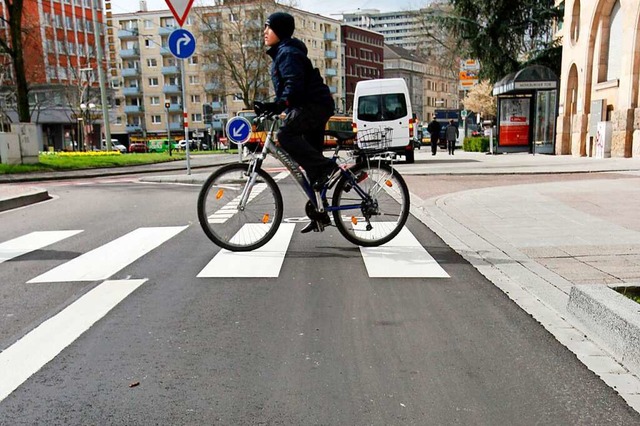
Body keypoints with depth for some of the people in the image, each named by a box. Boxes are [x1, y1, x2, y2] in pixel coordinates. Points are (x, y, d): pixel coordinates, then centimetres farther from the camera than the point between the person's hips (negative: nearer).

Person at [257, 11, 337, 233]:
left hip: (314, 105, -10)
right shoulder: (281, 53, 22)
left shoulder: (287, 53, -10)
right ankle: (320, 214, 12)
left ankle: (326, 165, -21)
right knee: (311, 164, 8)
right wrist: (272, 107, 19)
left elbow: (294, 86, -24)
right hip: (312, 107, 10)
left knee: (285, 134, -32)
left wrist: (277, 105, -34)